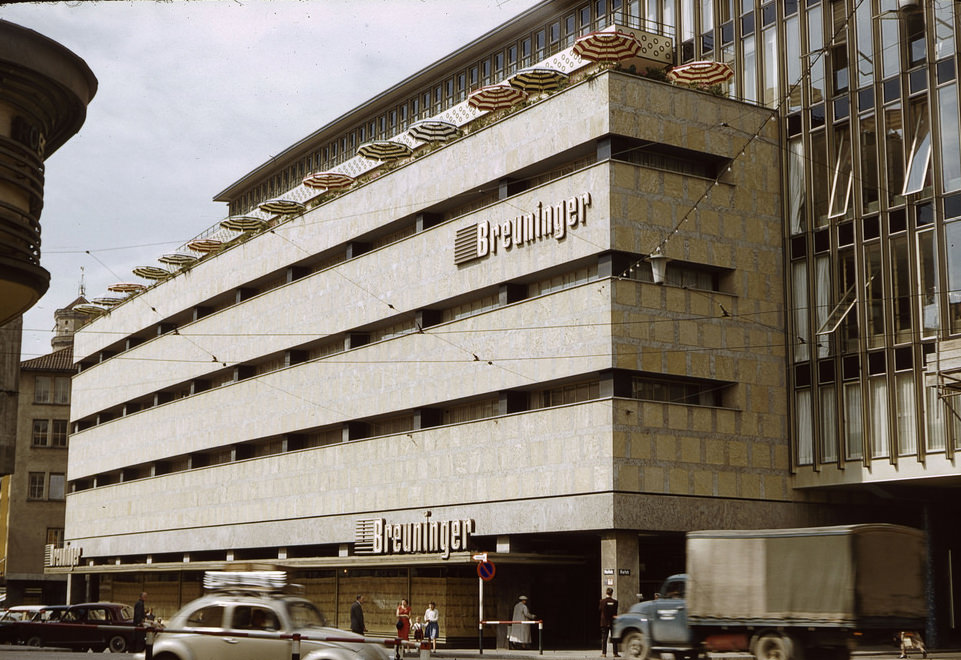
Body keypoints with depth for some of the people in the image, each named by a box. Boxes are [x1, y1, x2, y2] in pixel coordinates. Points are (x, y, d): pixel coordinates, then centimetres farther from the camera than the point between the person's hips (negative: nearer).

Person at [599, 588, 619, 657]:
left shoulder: (602, 601, -8)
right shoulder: (615, 602, -8)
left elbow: (599, 609, 5)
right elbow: (615, 612, -1)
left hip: (604, 622, 0)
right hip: (612, 622, 0)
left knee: (604, 638, 5)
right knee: (614, 638, 7)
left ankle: (603, 653, 1)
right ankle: (615, 653, 6)